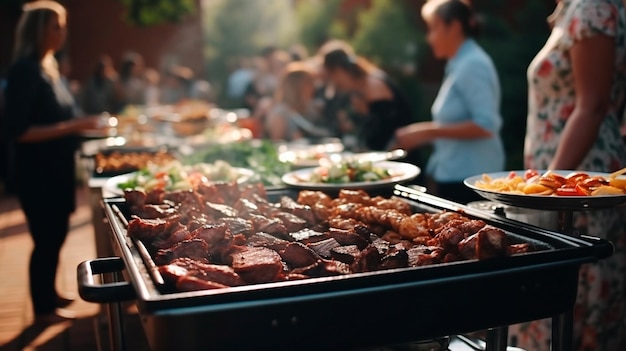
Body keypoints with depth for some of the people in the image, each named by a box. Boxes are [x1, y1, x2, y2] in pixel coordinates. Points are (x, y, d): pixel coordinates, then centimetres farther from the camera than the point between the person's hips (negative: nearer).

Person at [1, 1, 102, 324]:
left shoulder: (48, 66, 10)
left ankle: (50, 295, 35)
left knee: (55, 235, 18)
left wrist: (78, 126, 5)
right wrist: (71, 127, -24)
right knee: (46, 239, 2)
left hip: (56, 167, 9)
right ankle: (43, 308, 18)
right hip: (37, 172, -9)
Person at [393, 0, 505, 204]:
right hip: (451, 176, 9)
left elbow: (485, 125, -21)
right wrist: (423, 134, 9)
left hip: (468, 179, -9)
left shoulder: (472, 65, -13)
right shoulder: (458, 65, 15)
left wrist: (430, 131, -18)